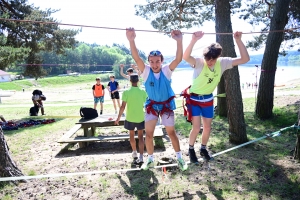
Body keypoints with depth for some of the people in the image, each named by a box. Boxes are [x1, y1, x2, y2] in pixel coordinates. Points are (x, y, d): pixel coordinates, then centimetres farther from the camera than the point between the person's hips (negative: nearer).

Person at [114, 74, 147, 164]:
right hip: (140, 118, 1)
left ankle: (134, 153, 37)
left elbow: (123, 106, -12)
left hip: (130, 118, 0)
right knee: (140, 136, 8)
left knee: (131, 135, 20)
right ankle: (141, 157, 1)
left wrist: (118, 118, -2)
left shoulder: (126, 92, -13)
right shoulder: (143, 92, -8)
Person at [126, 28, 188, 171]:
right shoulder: (146, 71, -14)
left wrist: (179, 41, -43)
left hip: (166, 105, -1)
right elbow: (136, 58, -30)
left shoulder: (167, 70, -14)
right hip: (151, 105, 1)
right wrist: (131, 41, -45)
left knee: (171, 132, 9)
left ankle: (179, 157, 28)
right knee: (148, 133, 5)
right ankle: (150, 159, 25)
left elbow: (178, 59, -29)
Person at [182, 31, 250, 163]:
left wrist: (238, 40, -27)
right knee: (196, 127, -7)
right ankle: (191, 150, 20)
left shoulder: (222, 63, -14)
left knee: (207, 127, 12)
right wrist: (194, 40, -59)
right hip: (194, 99, -4)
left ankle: (203, 149, 35)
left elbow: (245, 59, -17)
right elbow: (185, 57, -48)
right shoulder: (199, 63, -26)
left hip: (208, 99, 5)